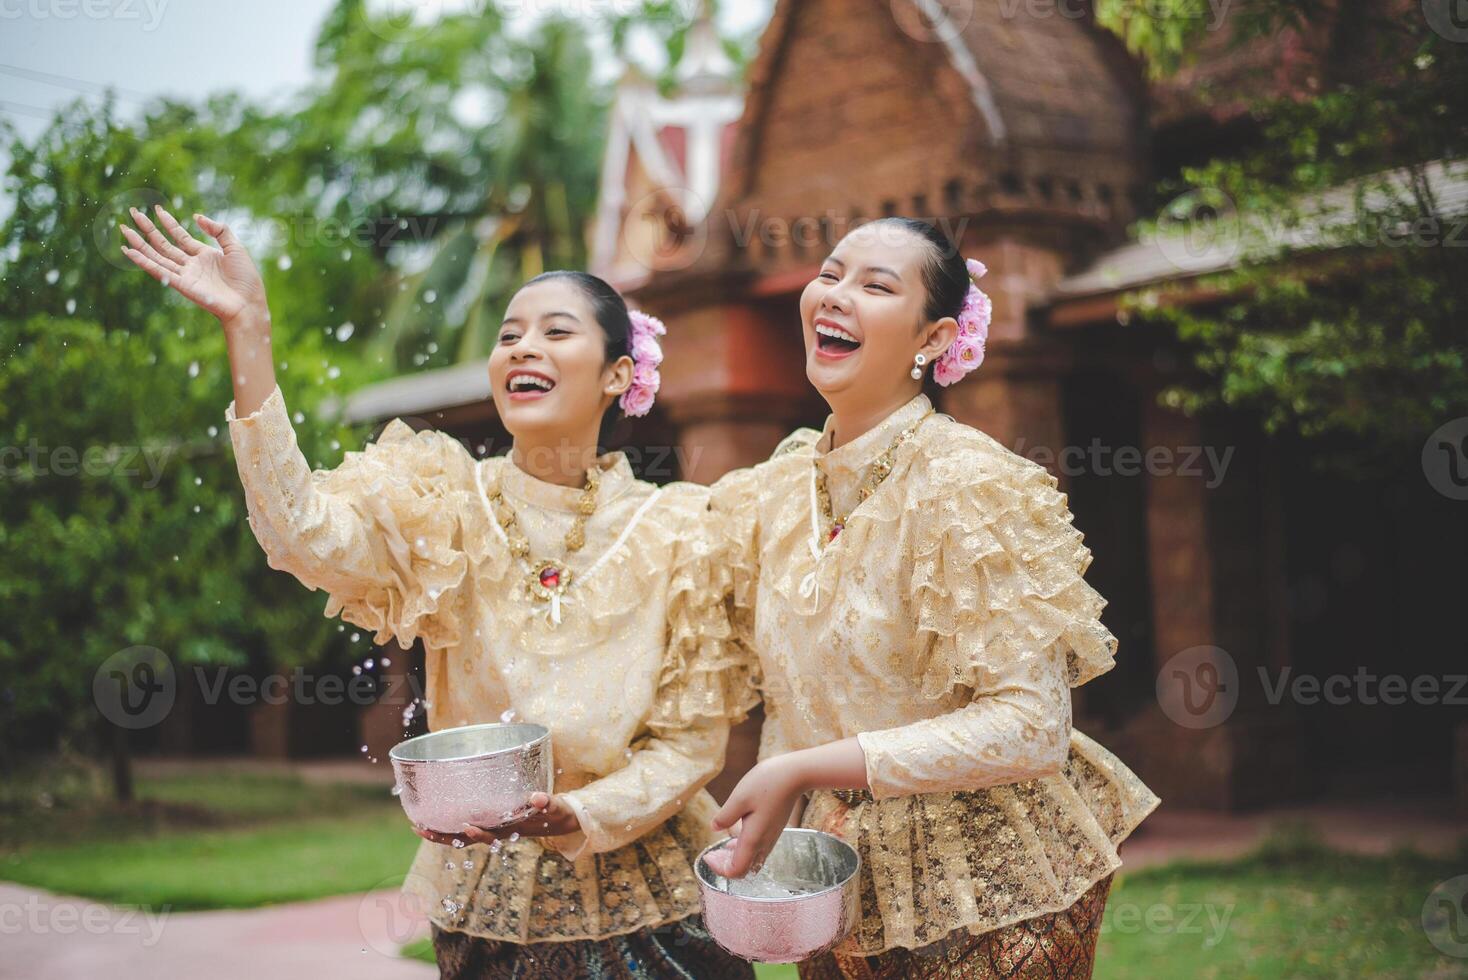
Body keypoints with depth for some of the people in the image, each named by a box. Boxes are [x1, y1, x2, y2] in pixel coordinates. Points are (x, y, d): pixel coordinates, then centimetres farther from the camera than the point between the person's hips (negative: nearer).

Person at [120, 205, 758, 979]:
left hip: (640, 893, 0)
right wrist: (246, 329, -27)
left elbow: (694, 737, -6)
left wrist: (587, 815, -23)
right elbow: (303, 531, -24)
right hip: (486, 897, 1)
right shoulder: (444, 508, -4)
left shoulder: (675, 532, -6)